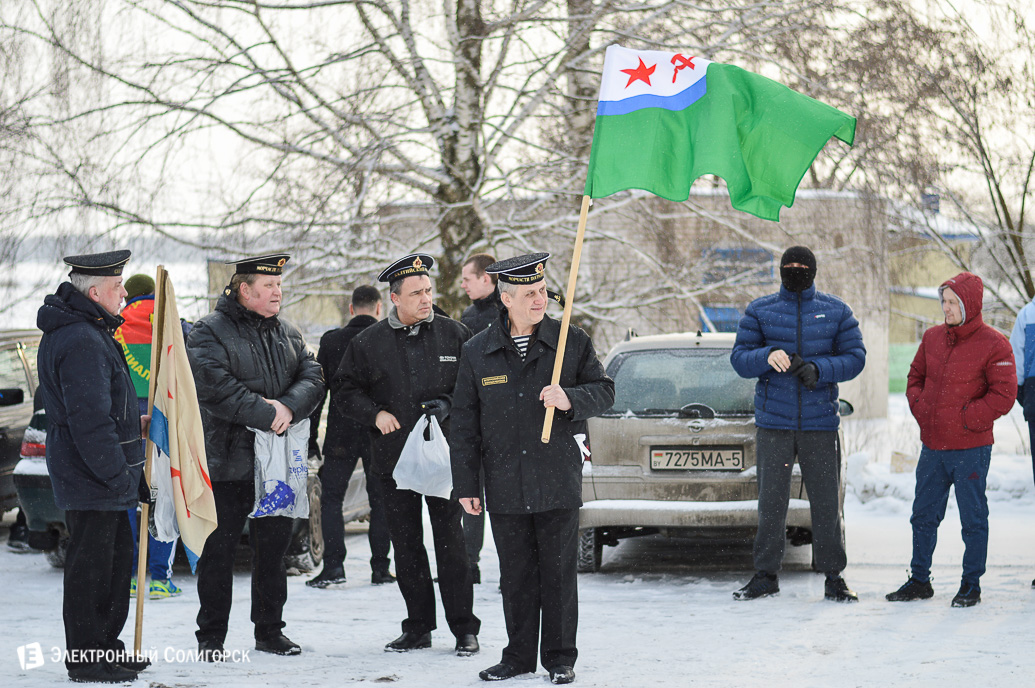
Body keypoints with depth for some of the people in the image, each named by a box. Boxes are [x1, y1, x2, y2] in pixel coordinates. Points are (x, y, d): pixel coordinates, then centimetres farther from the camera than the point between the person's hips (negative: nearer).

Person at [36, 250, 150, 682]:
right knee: (90, 564, -4)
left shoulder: (87, 332, 15)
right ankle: (85, 659, 4)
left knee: (118, 557, 18)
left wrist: (132, 423, 19)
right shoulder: (81, 342, -21)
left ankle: (106, 646, 28)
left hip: (98, 476, 11)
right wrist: (118, 475, -22)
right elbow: (89, 421, -25)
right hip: (91, 482, -11)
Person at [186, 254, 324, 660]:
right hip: (226, 462, -6)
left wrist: (289, 406, -16)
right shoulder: (210, 332, -6)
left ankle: (270, 630, 22)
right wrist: (266, 415, -21)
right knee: (218, 549, 0)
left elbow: (312, 377, 4)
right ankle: (211, 637, 8)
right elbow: (216, 387, -19)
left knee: (274, 546, 11)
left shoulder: (287, 335, 15)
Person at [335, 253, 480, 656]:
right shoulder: (368, 343, 3)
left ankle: (464, 628, 3)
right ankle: (418, 627, 17)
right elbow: (345, 387, 11)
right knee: (406, 545, 7)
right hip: (394, 458, 2)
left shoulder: (454, 335, 2)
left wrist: (449, 405, -8)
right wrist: (374, 413, -5)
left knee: (450, 542, -4)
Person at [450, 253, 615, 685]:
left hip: (558, 482, -1)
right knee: (515, 575, 7)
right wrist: (466, 485, 4)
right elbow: (464, 423, 7)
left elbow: (604, 391, 7)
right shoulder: (477, 352, 4)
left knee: (559, 572, 3)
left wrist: (571, 399, -15)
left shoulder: (572, 341, 2)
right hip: (505, 485, 1)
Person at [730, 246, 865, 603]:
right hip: (773, 423, 0)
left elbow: (855, 357, 3)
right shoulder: (759, 311, 8)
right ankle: (765, 575, 11)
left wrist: (819, 369, -15)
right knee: (771, 502, 2)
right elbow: (739, 359, 4)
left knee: (827, 503, 0)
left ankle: (833, 577, 8)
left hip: (820, 422, 0)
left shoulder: (836, 312, 8)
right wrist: (767, 356, -18)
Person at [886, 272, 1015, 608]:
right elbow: (915, 377, 20)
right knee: (923, 516, 11)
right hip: (933, 447, 6)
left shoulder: (993, 344, -9)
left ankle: (971, 585, 13)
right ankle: (919, 581, 22)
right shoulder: (933, 338, 8)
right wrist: (920, 407, 3)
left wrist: (965, 418, -13)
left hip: (970, 449, -6)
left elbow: (1004, 396, -12)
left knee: (973, 519, 3)